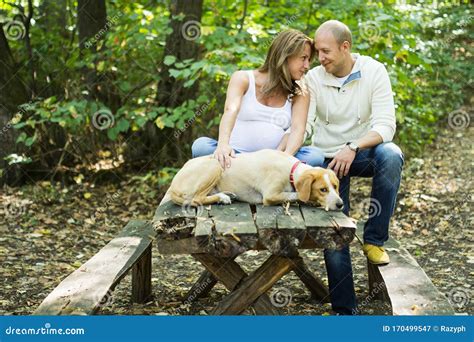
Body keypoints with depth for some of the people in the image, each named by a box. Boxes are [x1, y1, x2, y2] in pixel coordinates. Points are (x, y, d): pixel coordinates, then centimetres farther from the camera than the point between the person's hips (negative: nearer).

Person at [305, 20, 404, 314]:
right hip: (328, 157, 1)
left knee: (391, 155, -36)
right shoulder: (313, 78, -7)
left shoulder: (374, 71, -10)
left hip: (364, 150, -1)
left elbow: (385, 125, -18)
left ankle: (375, 239, -20)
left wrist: (353, 148, -33)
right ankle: (344, 309, 5)